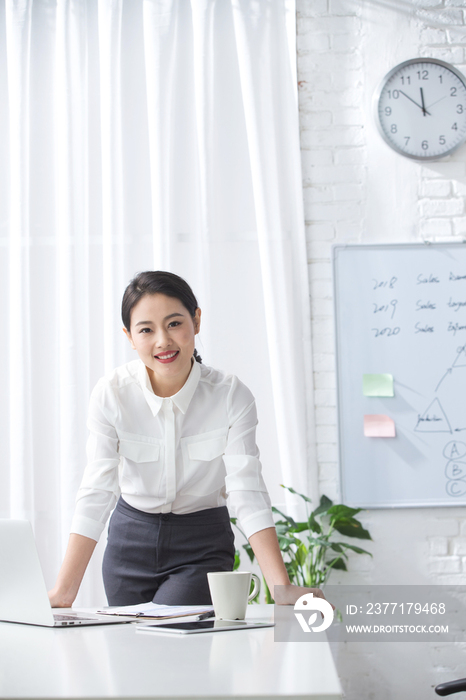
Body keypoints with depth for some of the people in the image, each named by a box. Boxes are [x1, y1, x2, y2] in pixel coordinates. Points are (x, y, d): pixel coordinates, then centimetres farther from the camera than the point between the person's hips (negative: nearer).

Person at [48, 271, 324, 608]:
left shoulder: (232, 396, -19)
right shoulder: (111, 394, -17)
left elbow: (248, 493, -21)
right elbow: (96, 493, -18)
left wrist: (282, 588, -31)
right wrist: (63, 592, -26)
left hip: (203, 545, -1)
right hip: (131, 539, 2)